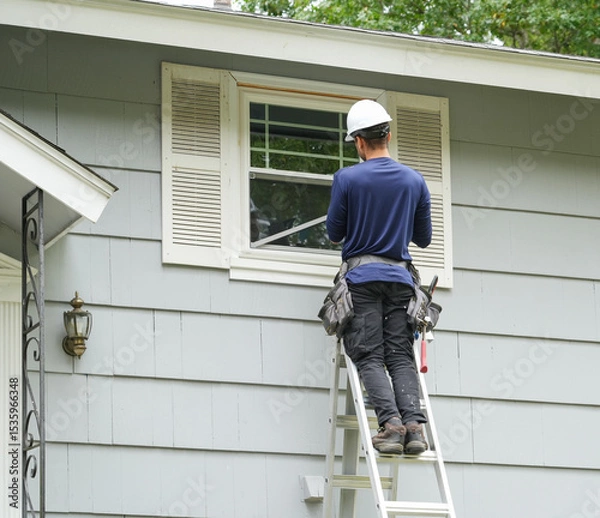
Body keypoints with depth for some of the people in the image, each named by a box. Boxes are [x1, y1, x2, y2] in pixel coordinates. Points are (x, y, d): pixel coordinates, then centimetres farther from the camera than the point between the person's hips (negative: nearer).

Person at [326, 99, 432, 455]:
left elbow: (335, 234, 4)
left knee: (370, 358, -5)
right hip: (400, 276, 3)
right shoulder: (415, 180, 7)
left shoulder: (347, 178, -4)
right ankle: (415, 423, -15)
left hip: (363, 276, -3)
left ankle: (391, 422, -22)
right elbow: (424, 238, 15)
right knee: (401, 356, 2)